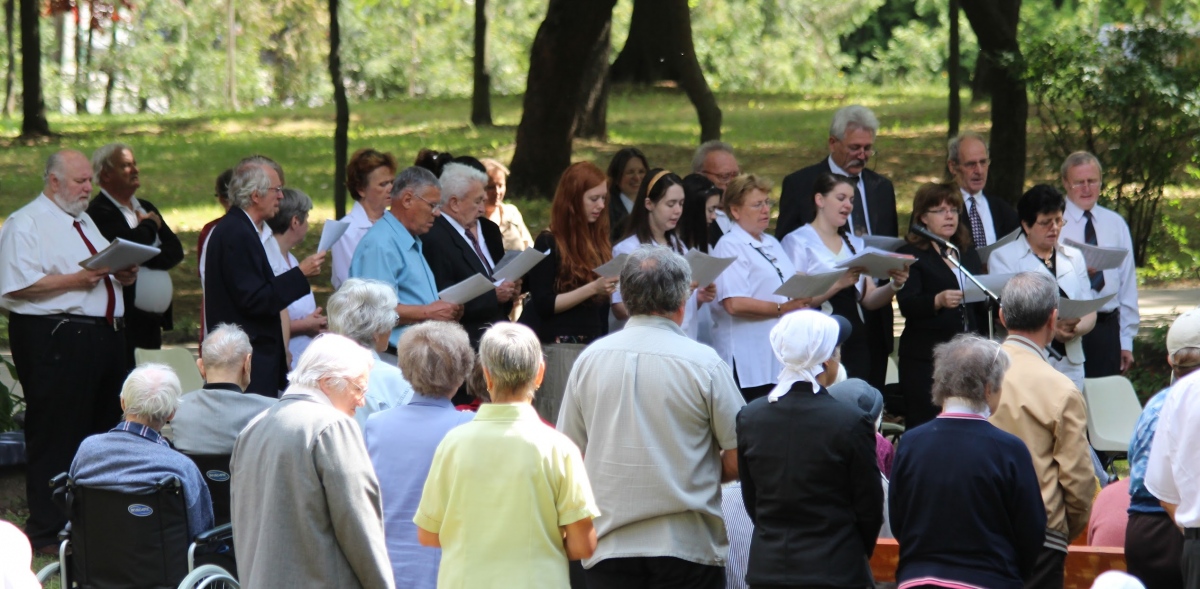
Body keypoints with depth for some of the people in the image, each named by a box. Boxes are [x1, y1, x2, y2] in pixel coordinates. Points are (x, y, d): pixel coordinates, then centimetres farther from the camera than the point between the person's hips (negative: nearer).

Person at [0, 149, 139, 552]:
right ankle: (48, 532, 0)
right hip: (55, 340, -9)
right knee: (56, 437, -5)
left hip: (105, 334, 9)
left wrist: (123, 275, 9)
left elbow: (106, 269, 32)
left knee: (105, 432, 11)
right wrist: (75, 280, -21)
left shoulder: (84, 221, 22)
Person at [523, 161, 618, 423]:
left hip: (594, 348, 6)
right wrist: (593, 288, -19)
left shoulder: (599, 241, 13)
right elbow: (543, 305, -11)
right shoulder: (549, 243, -5)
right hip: (559, 350, -6)